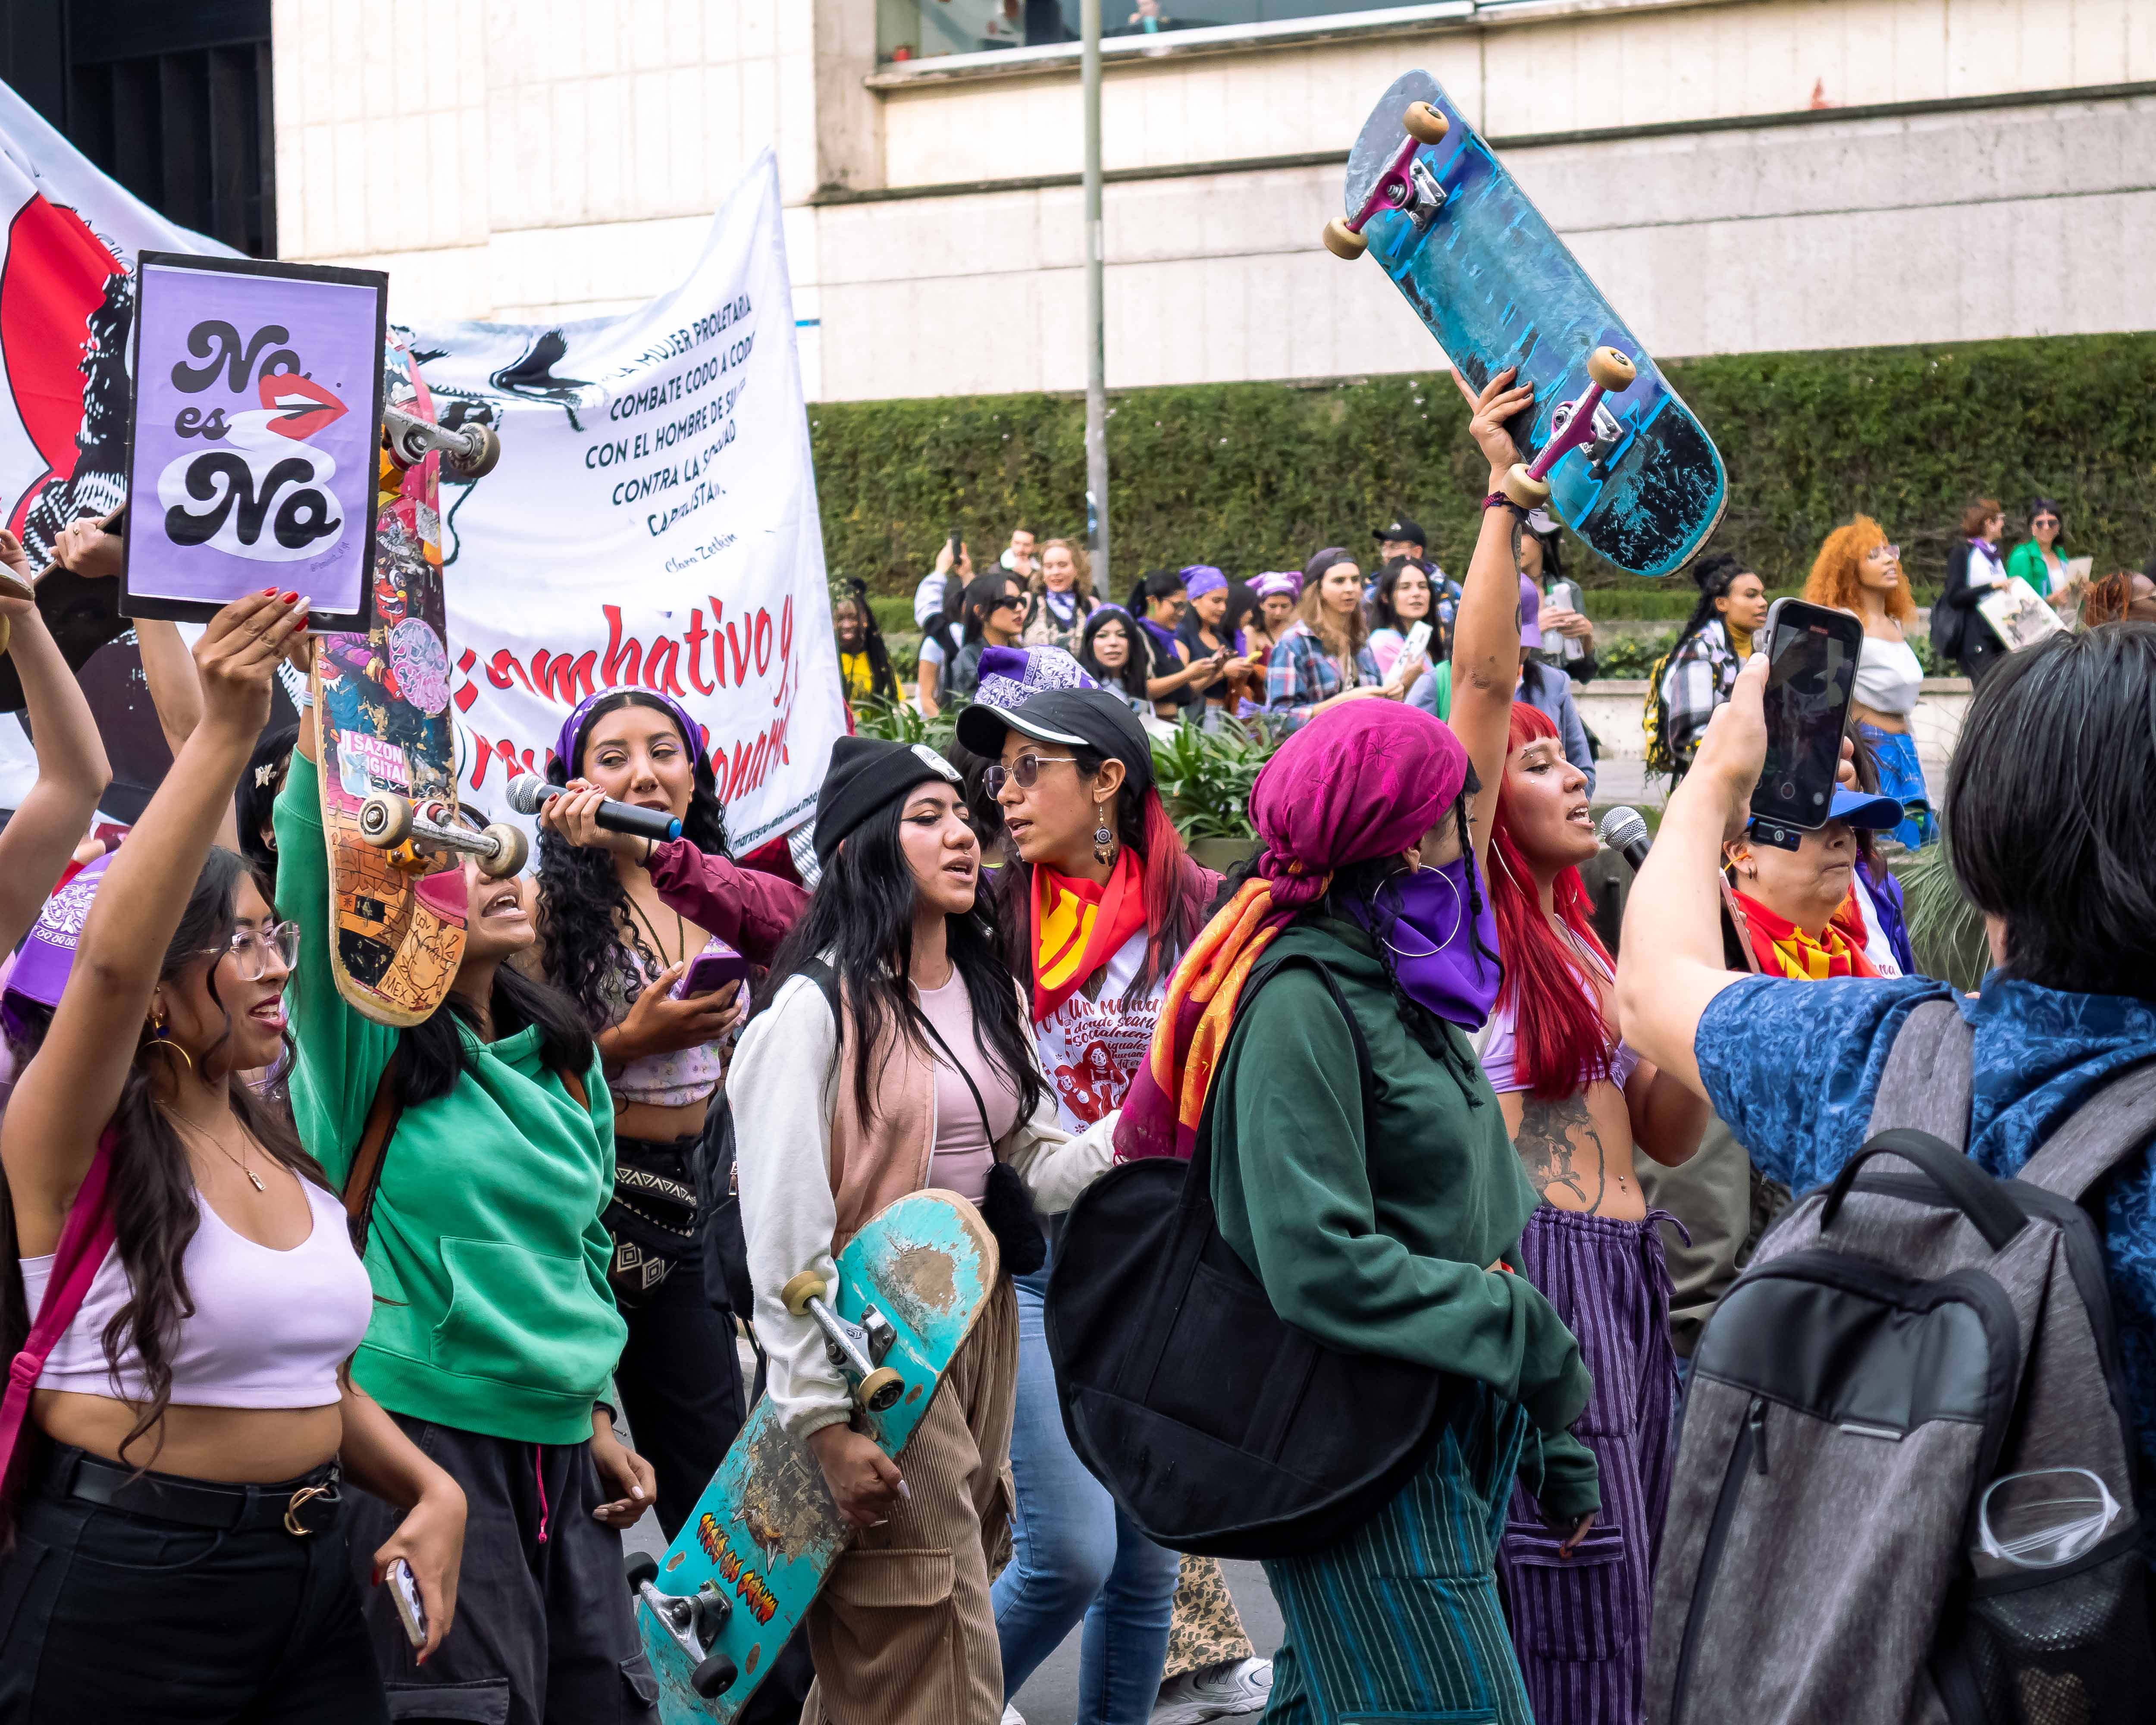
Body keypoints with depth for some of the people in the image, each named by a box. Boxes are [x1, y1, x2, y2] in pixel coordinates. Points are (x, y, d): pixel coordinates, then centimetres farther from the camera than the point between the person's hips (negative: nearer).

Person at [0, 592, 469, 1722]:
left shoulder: (279, 1151, 11)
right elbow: (108, 958, -30)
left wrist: (429, 1488, 1)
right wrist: (226, 732, -35)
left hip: (310, 1574, 7)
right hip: (122, 1586, -7)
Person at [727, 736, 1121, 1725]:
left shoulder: (988, 995, 11)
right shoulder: (818, 1005, -12)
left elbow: (1030, 1168, 11)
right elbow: (785, 1233, -14)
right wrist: (822, 1420, -16)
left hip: (980, 1334, 7)